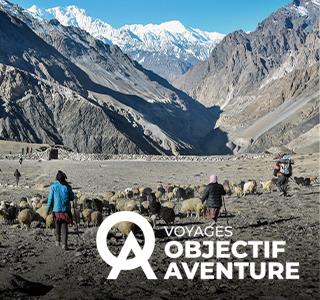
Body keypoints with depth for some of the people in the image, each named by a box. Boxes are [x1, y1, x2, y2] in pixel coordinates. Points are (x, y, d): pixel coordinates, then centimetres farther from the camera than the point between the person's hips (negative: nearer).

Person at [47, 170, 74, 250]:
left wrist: (48, 209, 4)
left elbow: (50, 199, -5)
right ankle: (64, 244, -6)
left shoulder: (53, 187, -4)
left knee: (57, 226, 20)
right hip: (66, 210, 0)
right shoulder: (67, 186, -2)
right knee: (64, 227, 3)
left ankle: (58, 241, 32)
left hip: (56, 210, 0)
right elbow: (72, 198, 4)